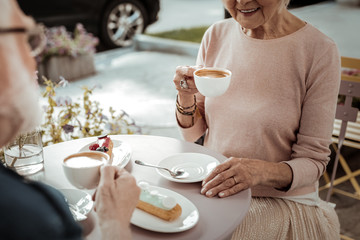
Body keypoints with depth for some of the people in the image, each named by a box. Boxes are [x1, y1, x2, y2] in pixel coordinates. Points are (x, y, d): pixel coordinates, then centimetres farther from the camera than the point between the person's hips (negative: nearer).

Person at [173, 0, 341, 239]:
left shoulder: (320, 51, -14)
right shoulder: (217, 35, 0)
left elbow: (313, 161, -10)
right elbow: (193, 133, 6)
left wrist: (263, 171, -30)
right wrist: (185, 96, -15)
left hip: (281, 199, -3)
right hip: (213, 188, 4)